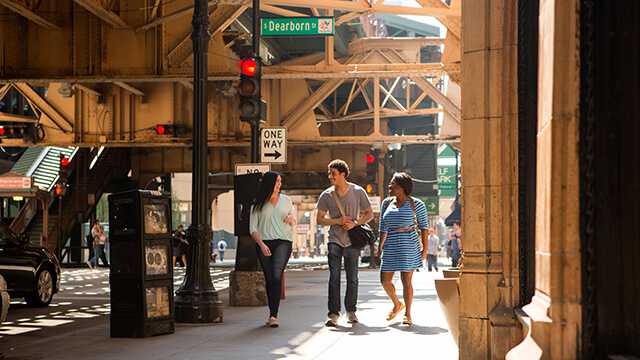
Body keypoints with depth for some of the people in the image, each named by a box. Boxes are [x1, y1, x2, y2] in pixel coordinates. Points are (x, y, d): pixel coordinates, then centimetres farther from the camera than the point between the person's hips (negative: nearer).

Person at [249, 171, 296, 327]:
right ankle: (272, 314, 15)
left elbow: (293, 223, 22)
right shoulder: (257, 204, 6)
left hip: (283, 241, 0)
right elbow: (253, 228, 2)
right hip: (264, 243, 0)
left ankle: (273, 316, -22)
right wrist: (261, 244, -13)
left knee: (276, 276, -18)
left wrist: (291, 219, -3)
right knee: (269, 279, 1)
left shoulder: (286, 200, 13)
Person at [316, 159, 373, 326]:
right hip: (335, 240, 0)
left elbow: (369, 214, 6)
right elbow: (320, 219, 5)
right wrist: (338, 221, -11)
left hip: (352, 241, 0)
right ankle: (333, 313, -7)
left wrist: (355, 223, -11)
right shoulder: (326, 195, 3)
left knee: (352, 278, 4)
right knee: (334, 278, -9)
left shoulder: (358, 192, 1)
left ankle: (351, 311, 19)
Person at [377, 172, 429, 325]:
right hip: (390, 247, 5)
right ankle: (397, 305, 28)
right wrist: (380, 246, 12)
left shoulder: (415, 204, -4)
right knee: (385, 281, 2)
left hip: (408, 246, -5)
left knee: (406, 281, -3)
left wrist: (425, 248, -3)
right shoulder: (387, 203, 10)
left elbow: (423, 225, 1)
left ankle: (407, 314, 10)